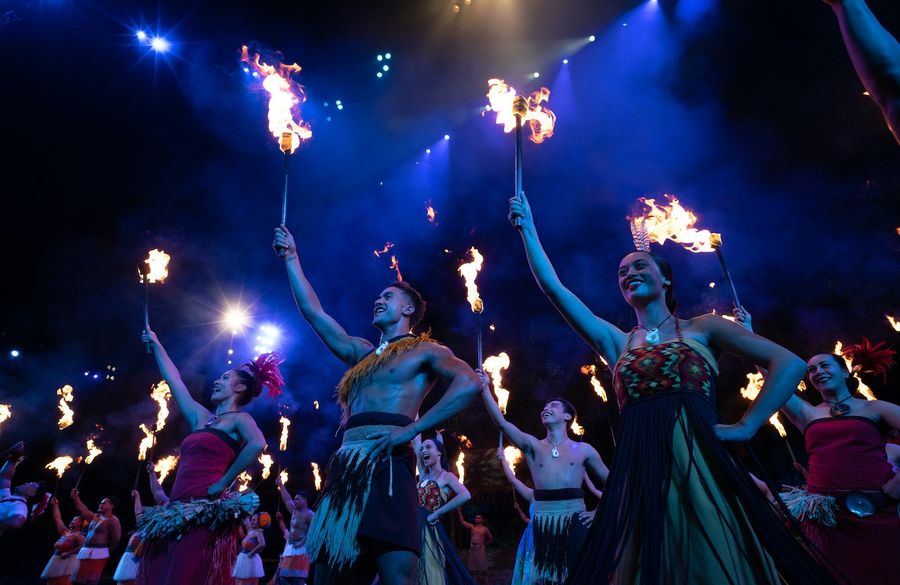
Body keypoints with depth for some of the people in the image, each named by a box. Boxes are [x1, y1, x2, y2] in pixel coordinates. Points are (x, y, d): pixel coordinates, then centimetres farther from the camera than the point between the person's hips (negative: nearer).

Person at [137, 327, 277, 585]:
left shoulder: (239, 419, -1)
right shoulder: (201, 417, 20)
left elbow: (257, 444, -23)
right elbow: (174, 380, 27)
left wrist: (223, 483, -18)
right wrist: (156, 345, 33)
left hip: (203, 512, -7)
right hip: (177, 512, 7)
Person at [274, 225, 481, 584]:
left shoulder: (424, 350, 6)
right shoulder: (361, 352, 25)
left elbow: (469, 383, -13)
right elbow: (312, 311, 27)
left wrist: (411, 430, -18)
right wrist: (291, 258, 28)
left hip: (386, 466, -7)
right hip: (344, 469, 7)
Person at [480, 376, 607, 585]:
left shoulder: (583, 449, 6)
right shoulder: (533, 446, 6)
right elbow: (501, 423, -9)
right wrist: (485, 389, -16)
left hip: (575, 522, -1)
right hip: (542, 523, 1)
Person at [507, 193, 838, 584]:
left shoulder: (701, 328, 11)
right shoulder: (617, 343, 14)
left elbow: (790, 364, 6)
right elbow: (552, 288, 12)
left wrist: (745, 427, -4)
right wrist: (527, 227, 14)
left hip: (702, 468, -2)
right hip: (640, 475, 2)